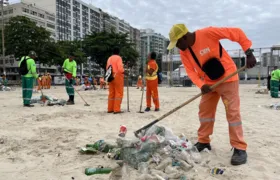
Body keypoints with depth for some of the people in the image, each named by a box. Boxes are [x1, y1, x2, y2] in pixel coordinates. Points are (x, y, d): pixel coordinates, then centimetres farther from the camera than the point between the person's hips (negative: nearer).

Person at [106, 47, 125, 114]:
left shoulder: (109, 58, 14)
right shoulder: (118, 58, -7)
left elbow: (107, 68, 12)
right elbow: (120, 68, -18)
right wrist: (123, 71, 0)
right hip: (118, 76, -7)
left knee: (111, 93, 12)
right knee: (119, 93, -3)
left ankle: (110, 109, 15)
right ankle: (116, 109, -6)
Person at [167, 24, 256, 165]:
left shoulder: (207, 33, -23)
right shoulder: (183, 52, -4)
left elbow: (237, 33, -19)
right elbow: (190, 71, -8)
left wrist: (249, 53, -23)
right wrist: (201, 85, -25)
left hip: (227, 77, -6)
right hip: (209, 82, 6)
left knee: (232, 112, -6)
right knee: (204, 110, 8)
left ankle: (240, 148, 1)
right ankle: (203, 141, 21)